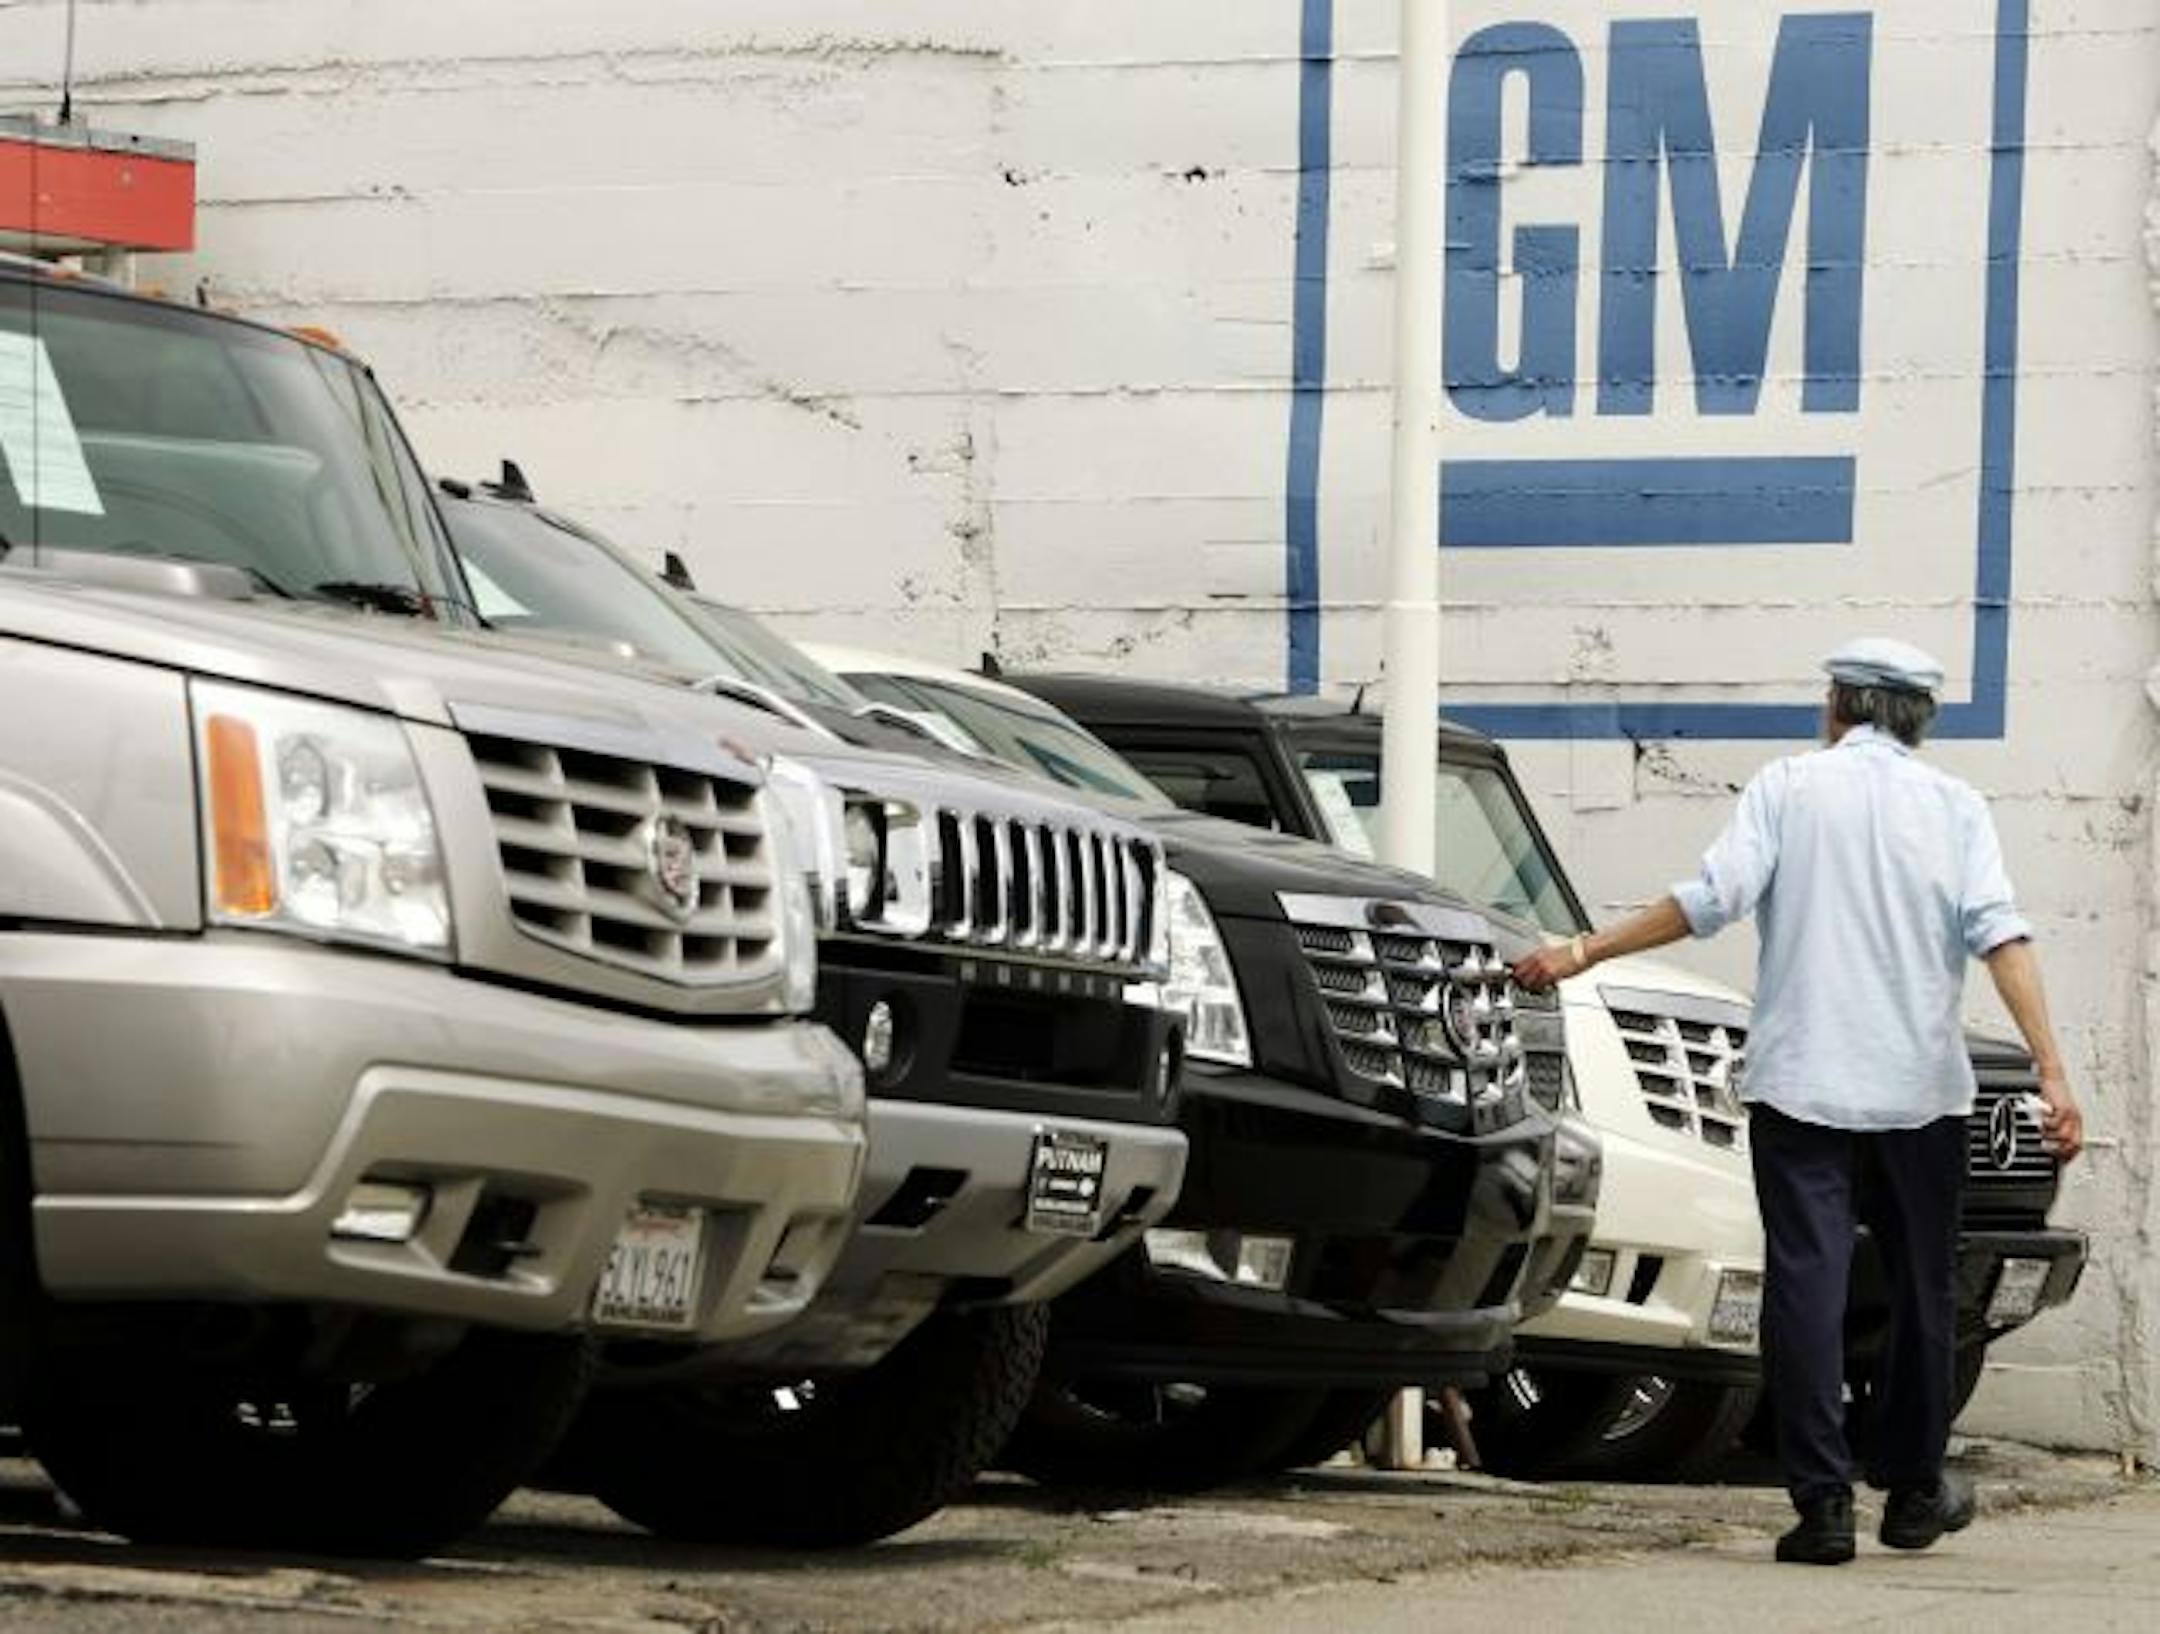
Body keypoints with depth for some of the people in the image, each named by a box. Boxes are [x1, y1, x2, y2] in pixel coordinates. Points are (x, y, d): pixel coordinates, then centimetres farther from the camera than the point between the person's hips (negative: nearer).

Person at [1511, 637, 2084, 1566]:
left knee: (1805, 1282, -3)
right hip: (1920, 1085, 2)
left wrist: (1583, 955, -2)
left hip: (1801, 1081, -2)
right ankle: (1913, 1490, 25)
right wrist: (2051, 1072, -11)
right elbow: (1999, 934, -6)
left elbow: (1715, 898, -8)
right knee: (1921, 1287, 15)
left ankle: (1822, 1500, -11)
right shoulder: (1954, 807, 7)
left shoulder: (1788, 786, 3)